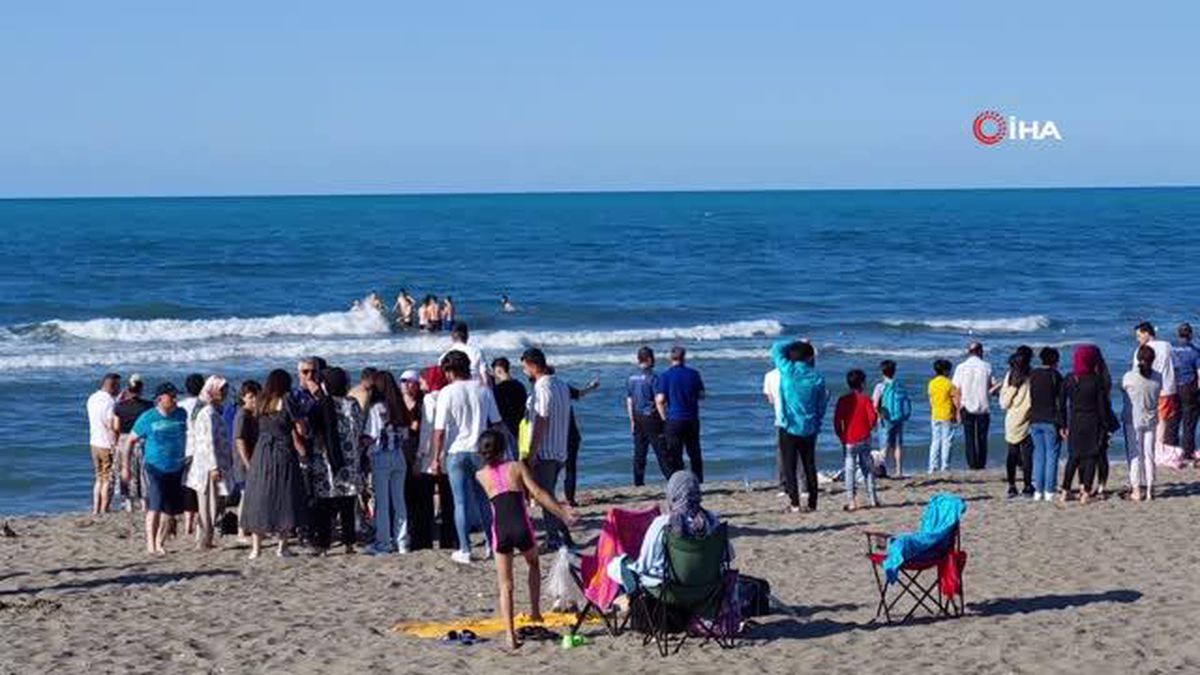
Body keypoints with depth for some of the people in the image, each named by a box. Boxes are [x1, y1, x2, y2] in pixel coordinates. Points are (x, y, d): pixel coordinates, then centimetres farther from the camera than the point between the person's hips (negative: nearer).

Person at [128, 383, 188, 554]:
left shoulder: (181, 414, 3)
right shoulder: (148, 418, -7)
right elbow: (131, 440, 1)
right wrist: (126, 466, 0)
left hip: (176, 469, 4)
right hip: (155, 468, -4)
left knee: (170, 510, 7)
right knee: (155, 506, -15)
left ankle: (159, 543, 19)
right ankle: (150, 545, -14)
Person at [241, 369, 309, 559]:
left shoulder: (261, 403, 9)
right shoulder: (286, 400, -5)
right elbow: (300, 430, -5)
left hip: (261, 454, 4)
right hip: (283, 453, -4)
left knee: (259, 500, 7)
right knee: (286, 500, 4)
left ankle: (256, 546, 5)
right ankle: (282, 546, 3)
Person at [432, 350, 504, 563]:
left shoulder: (447, 393, -9)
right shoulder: (483, 390, 2)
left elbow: (439, 430, -11)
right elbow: (496, 423, 6)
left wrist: (436, 457, -2)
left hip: (456, 452, -3)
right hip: (480, 452, 3)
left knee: (461, 503, 2)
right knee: (484, 500, 13)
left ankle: (465, 551, 3)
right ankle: (494, 544, 16)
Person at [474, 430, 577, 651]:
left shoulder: (481, 475, 12)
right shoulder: (517, 467, 6)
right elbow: (538, 494, -1)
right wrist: (562, 513, 4)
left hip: (500, 530, 1)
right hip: (521, 527, 0)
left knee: (505, 585, 7)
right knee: (533, 563, 32)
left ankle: (511, 636, -2)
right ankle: (535, 610, 26)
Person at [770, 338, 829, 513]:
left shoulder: (787, 371, -9)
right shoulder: (817, 379, -3)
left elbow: (777, 348, 8)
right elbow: (821, 406, 6)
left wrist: (797, 343, 14)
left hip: (790, 428, -2)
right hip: (809, 430, 3)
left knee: (789, 467, 1)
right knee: (810, 467, 11)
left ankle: (795, 503, -5)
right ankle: (812, 503, 12)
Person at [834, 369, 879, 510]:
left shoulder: (842, 401, -3)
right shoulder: (865, 399, -4)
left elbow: (837, 421, -4)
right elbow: (873, 417, -9)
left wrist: (841, 436, 9)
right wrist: (868, 428, 11)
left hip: (848, 441, -1)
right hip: (864, 439, 1)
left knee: (849, 471, 1)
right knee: (868, 469, 11)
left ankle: (851, 501, -4)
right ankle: (872, 499, 12)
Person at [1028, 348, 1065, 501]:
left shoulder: (1032, 375, 5)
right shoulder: (1055, 376, -7)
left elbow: (1029, 400, 7)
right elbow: (1060, 403, -9)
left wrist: (1030, 418, 13)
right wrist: (1063, 425, -7)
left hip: (1035, 421, 4)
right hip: (1051, 421, -4)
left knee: (1038, 454, 10)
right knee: (1052, 454, 0)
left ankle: (1038, 490, 8)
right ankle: (1049, 491, -3)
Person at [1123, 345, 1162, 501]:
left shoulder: (1129, 377, -13)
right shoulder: (1157, 377, -6)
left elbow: (1124, 397, -2)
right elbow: (1157, 395, 4)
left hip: (1133, 420, -2)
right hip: (1151, 420, 3)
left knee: (1135, 455, 5)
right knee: (1149, 454, 11)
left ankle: (1136, 490, 4)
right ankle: (1150, 489, 15)